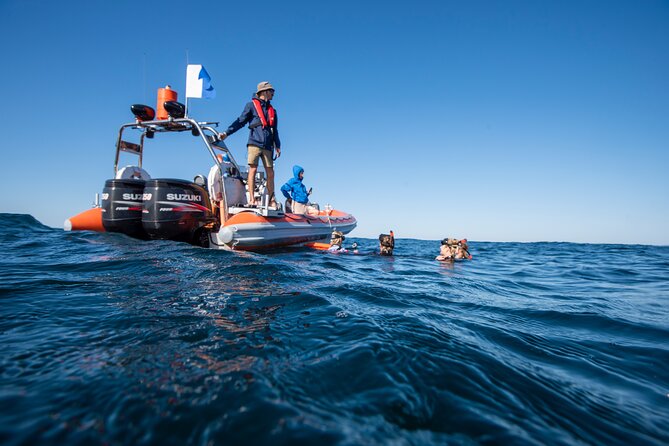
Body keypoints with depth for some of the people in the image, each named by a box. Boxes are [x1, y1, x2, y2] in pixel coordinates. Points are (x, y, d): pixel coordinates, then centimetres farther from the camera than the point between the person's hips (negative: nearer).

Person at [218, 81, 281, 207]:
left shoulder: (272, 110, 23)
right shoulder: (251, 105, 9)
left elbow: (275, 130, 23)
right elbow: (240, 121, 4)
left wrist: (277, 146, 12)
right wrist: (227, 133, -7)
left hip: (268, 146, 4)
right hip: (255, 143, -4)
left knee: (270, 173, 1)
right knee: (253, 169, -9)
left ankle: (272, 200, 7)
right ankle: (251, 199, -8)